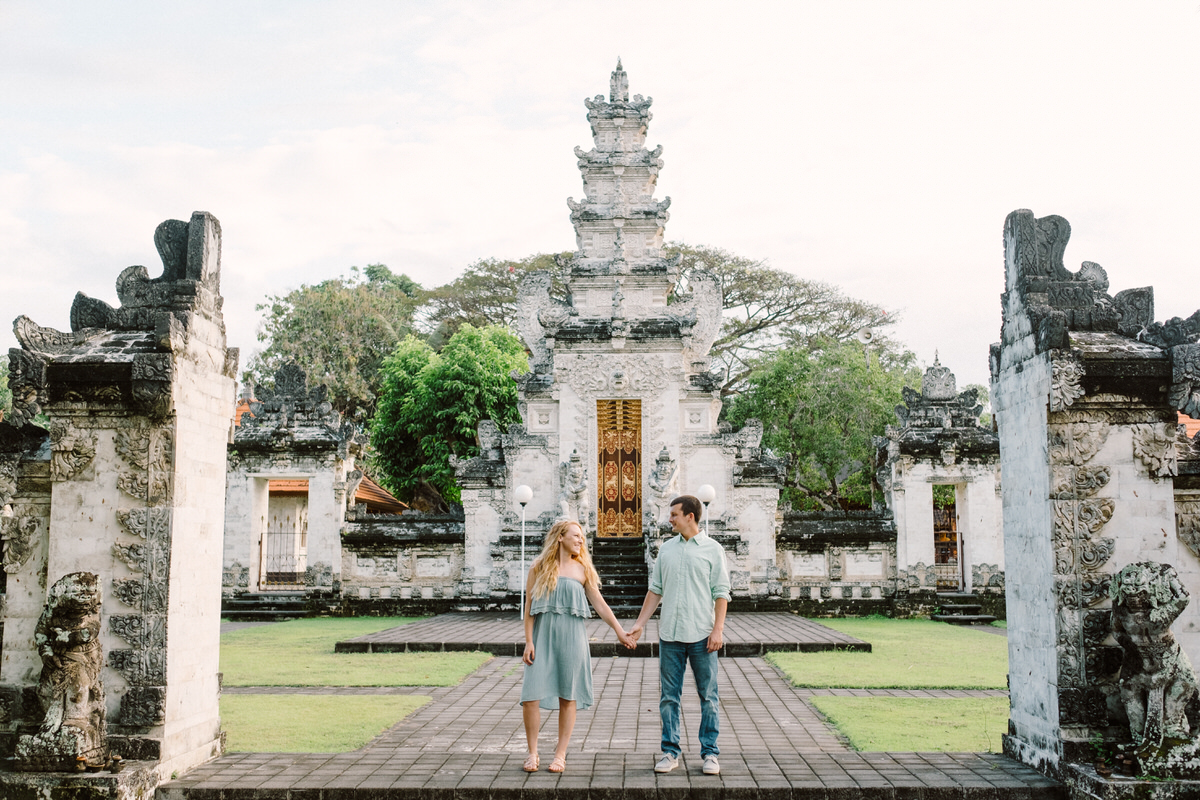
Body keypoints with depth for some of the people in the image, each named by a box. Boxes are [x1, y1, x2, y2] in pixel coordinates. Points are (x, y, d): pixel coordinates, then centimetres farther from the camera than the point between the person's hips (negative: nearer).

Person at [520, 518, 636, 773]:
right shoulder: (539, 567, 5)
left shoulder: (582, 570, 9)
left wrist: (619, 631, 3)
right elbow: (529, 606, 4)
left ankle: (561, 754, 14)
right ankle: (533, 752, 10)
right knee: (530, 696, -6)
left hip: (572, 636, 1)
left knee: (568, 697, 2)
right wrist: (528, 641, -3)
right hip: (543, 635, -1)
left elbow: (599, 604, 10)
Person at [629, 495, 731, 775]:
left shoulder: (712, 549, 0)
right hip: (670, 635, 4)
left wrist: (718, 629, -11)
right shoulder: (666, 549, 10)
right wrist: (639, 624, 9)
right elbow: (655, 590, 14)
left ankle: (710, 753, 12)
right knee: (668, 696, 6)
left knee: (708, 696, 3)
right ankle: (670, 752, 15)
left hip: (702, 635, -3)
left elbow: (721, 593, -3)